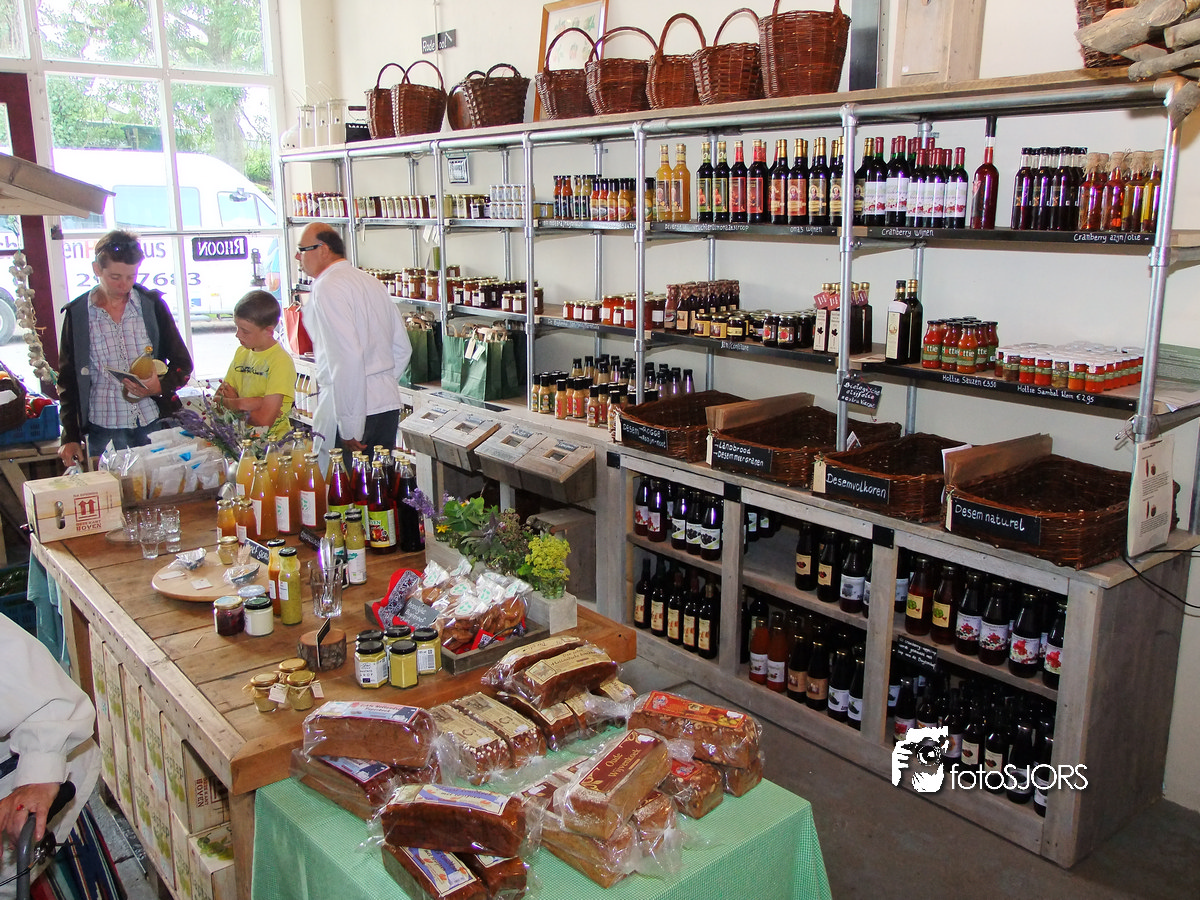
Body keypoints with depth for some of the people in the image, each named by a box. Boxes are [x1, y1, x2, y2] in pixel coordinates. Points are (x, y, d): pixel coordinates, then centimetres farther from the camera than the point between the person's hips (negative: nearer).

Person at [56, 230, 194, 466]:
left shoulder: (153, 304, 3)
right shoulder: (77, 314, 1)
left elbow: (183, 364, 7)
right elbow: (67, 380, 7)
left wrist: (161, 386, -14)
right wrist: (69, 438, 3)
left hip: (155, 424, 1)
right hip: (104, 431, 0)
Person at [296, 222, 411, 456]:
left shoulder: (327, 288, -11)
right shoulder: (372, 282, 16)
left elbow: (346, 359, -21)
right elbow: (402, 348, 19)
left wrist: (350, 428, -19)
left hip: (352, 407, -8)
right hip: (389, 405, 8)